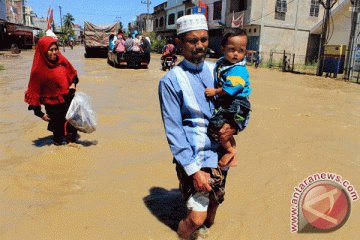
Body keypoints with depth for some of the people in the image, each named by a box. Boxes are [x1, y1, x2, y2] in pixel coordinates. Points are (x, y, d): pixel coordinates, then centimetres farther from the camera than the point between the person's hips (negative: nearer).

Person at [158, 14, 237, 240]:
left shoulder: (217, 71, 5)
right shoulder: (170, 81, -10)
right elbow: (173, 131, -12)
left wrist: (234, 126, -9)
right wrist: (193, 170, -16)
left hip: (219, 154, 5)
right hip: (193, 159, -5)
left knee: (213, 204, 20)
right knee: (196, 218, -9)